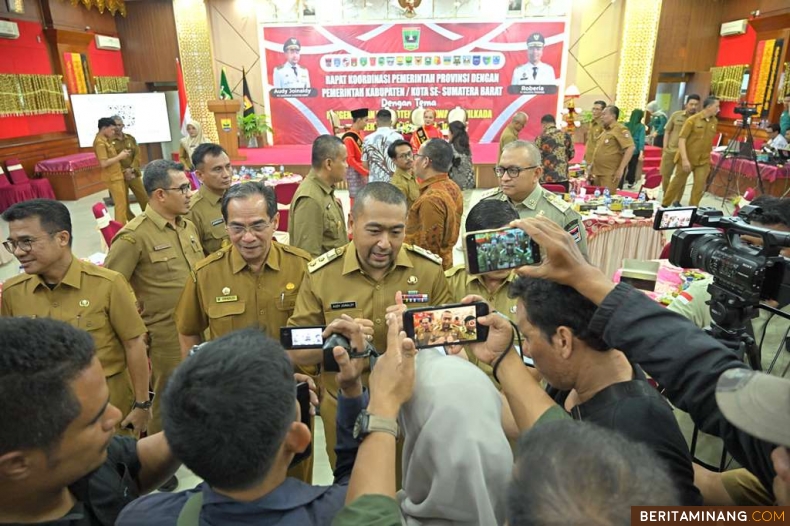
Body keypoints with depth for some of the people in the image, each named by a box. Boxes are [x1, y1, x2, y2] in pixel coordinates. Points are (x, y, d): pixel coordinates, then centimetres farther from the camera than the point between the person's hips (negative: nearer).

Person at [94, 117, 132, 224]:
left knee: (124, 203, 15)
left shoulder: (105, 140, 12)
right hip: (112, 178, -10)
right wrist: (119, 157, -15)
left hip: (117, 176, 10)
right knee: (121, 204, -6)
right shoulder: (100, 142, -17)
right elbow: (104, 163, -24)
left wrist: (121, 154, 6)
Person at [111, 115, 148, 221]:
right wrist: (124, 171, -17)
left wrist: (132, 169, -11)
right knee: (124, 202, 5)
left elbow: (138, 154, 3)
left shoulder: (130, 138, 10)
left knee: (144, 198, 4)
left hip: (134, 174, 3)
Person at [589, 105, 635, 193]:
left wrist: (621, 169, -22)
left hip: (609, 174, -9)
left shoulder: (620, 129, -11)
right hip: (598, 172, 9)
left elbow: (630, 148, -19)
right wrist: (593, 163, 19)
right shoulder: (605, 130, 17)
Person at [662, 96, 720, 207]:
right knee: (677, 183, 6)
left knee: (700, 186, -2)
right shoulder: (692, 120, -11)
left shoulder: (715, 121, 5)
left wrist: (709, 155, 15)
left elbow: (710, 139, 18)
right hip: (687, 159, -4)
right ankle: (664, 205, 20)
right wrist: (684, 159, -23)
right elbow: (681, 139, -16)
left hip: (703, 160, 4)